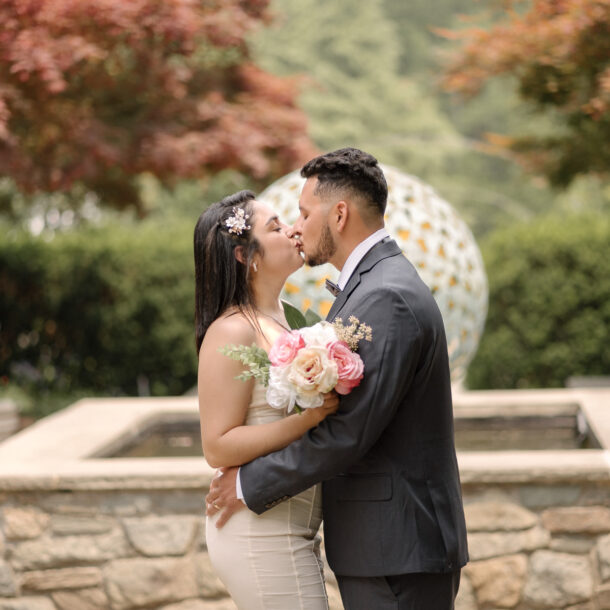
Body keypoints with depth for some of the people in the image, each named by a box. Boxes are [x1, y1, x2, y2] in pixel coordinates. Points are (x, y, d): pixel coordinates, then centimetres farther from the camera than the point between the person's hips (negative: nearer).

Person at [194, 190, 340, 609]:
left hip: (289, 533, 9)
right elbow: (218, 447, -19)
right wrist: (308, 417, -26)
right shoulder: (232, 331, -16)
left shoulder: (279, 318, 12)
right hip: (262, 537, -9)